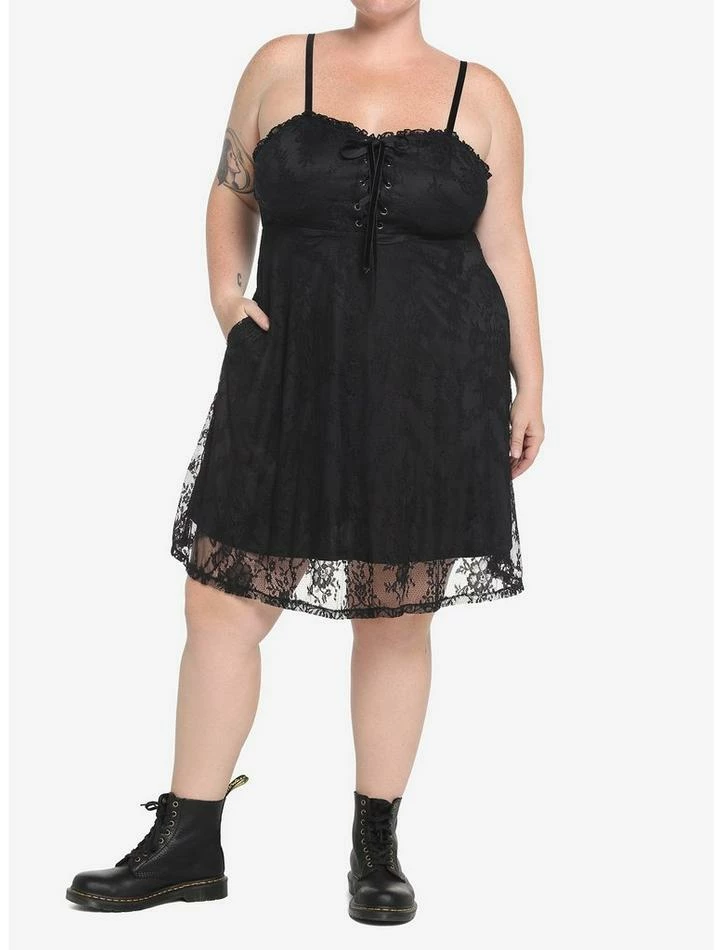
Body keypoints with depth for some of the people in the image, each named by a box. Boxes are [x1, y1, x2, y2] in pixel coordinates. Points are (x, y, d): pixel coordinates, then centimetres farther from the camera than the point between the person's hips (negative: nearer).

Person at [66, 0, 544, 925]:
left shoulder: (480, 94, 4)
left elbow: (506, 247, 6)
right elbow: (231, 194, 16)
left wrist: (530, 386, 4)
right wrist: (225, 293, 1)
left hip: (433, 395, -1)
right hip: (292, 384, 1)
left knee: (396, 618, 6)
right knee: (221, 601, 2)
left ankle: (377, 848, 22)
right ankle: (187, 846, 16)